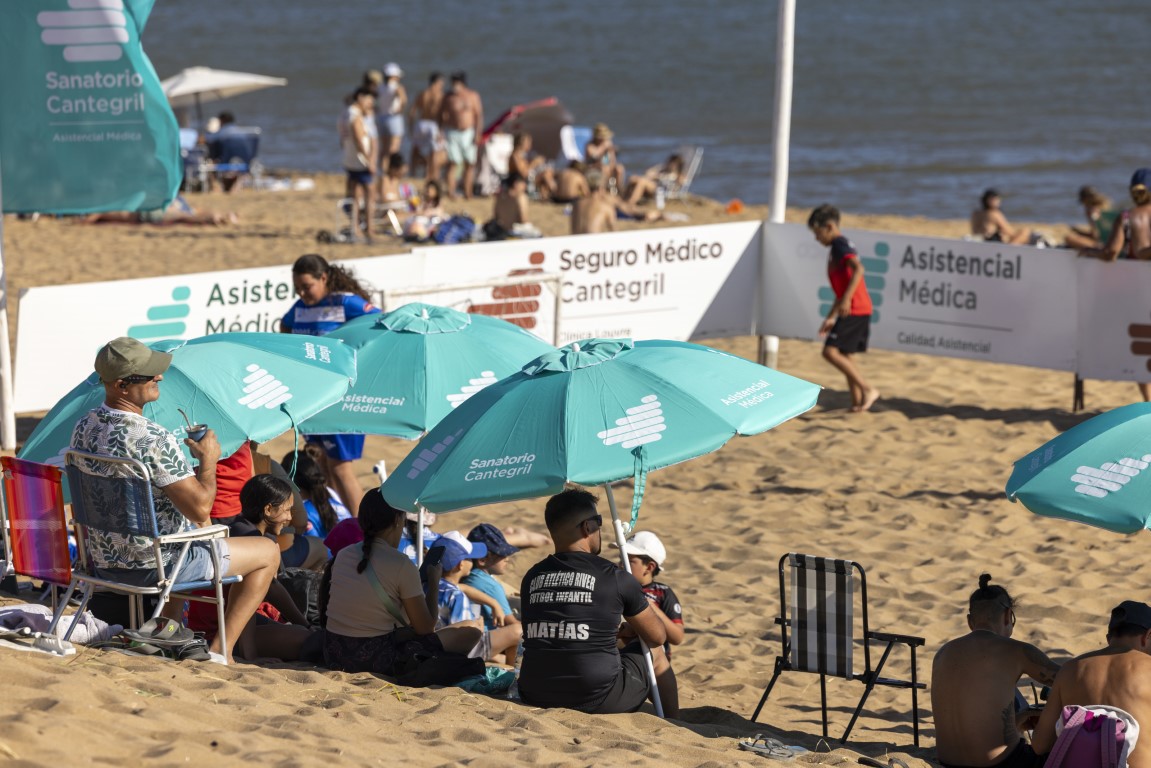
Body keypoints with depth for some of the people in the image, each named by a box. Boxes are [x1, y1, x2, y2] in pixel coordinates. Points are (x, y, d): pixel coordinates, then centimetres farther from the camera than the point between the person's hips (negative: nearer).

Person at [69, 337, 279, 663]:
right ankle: (222, 648, 7)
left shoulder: (83, 427, -1)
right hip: (151, 564, -8)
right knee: (268, 552, 10)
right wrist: (209, 459, -8)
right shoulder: (153, 439, -28)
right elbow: (201, 508, -27)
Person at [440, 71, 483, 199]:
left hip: (469, 132, 1)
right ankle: (450, 191, -11)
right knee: (454, 163, -9)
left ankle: (467, 191, 9)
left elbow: (479, 115, 0)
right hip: (452, 132, -1)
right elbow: (442, 115, 3)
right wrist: (441, 132, -6)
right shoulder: (448, 97, 0)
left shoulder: (473, 96, 0)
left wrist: (477, 134, -8)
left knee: (470, 164, 2)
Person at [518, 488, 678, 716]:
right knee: (655, 654, 23)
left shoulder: (531, 578, 7)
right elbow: (657, 637, 8)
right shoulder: (614, 578, -5)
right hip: (596, 701, -4)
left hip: (535, 698, 4)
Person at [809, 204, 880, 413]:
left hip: (854, 310, -10)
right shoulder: (837, 247, 23)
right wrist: (831, 318, 31)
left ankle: (868, 390, -16)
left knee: (831, 351, -14)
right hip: (860, 310, 10)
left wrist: (846, 300, -32)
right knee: (844, 355, 15)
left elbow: (858, 268, -26)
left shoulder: (840, 245, -8)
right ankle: (858, 402, 15)